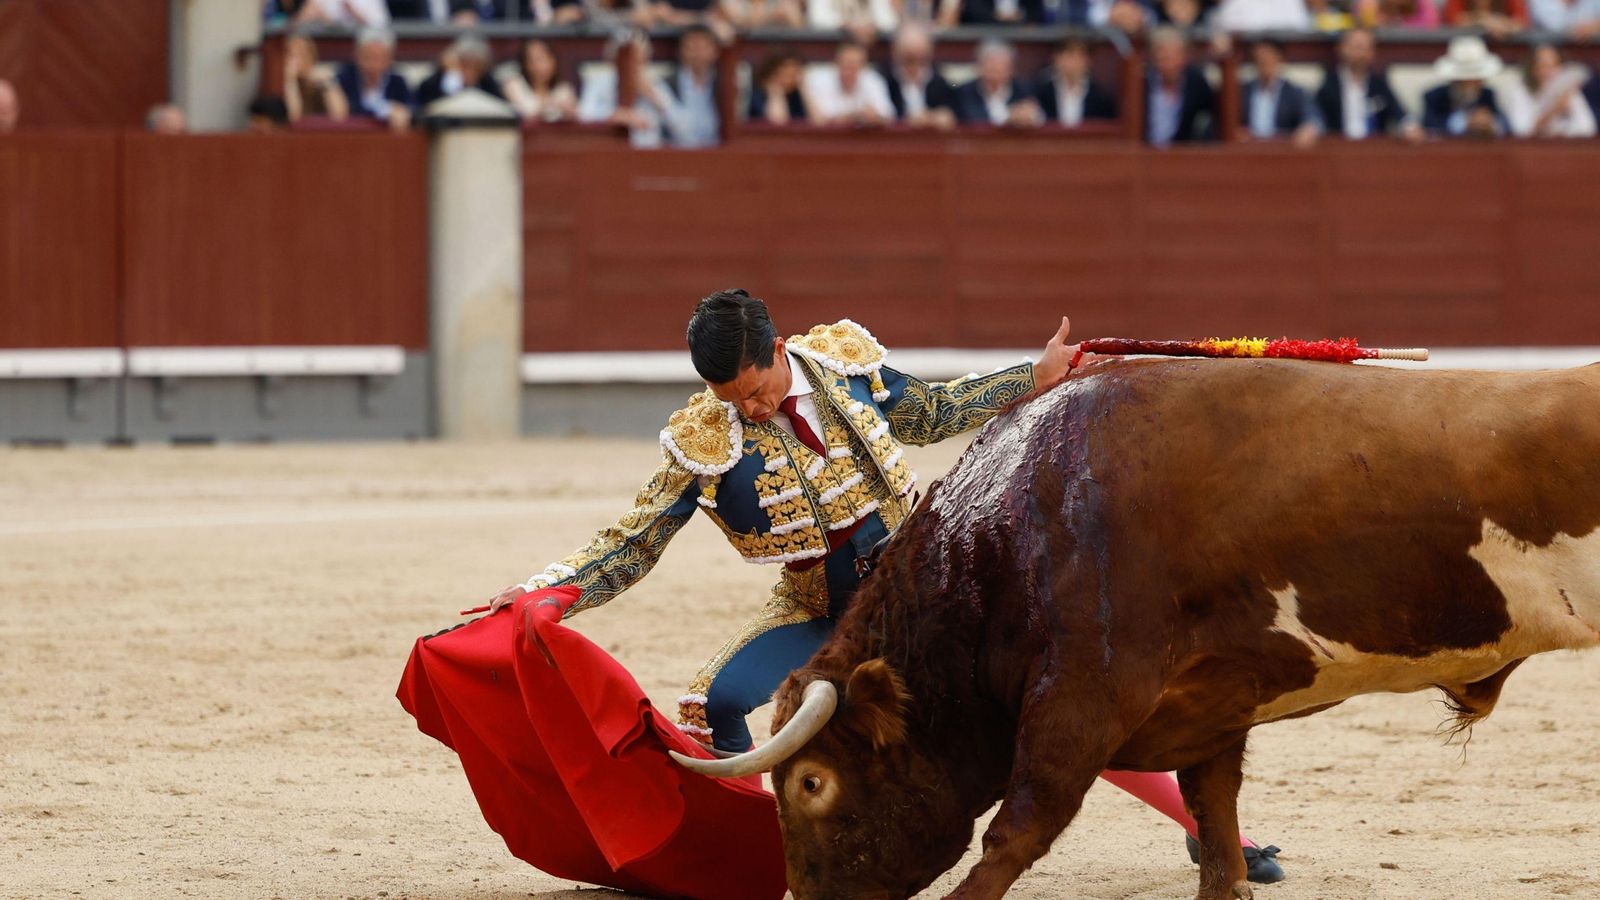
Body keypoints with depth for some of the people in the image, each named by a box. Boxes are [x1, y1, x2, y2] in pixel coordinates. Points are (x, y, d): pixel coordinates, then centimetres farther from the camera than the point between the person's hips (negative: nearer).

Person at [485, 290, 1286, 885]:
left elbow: (927, 415, 8)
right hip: (822, 611, -1)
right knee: (711, 704, -23)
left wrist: (1036, 379, 7)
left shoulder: (844, 360, -12)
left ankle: (1209, 823, 12)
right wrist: (542, 593, -28)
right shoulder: (702, 443, -19)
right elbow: (631, 548, -14)